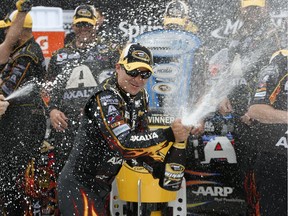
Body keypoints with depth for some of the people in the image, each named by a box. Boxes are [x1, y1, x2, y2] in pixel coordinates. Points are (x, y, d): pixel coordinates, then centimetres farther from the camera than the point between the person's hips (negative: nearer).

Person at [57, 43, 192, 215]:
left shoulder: (140, 96, 4)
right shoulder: (105, 97, -23)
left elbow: (142, 139, 10)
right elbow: (124, 144, -34)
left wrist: (162, 168, -1)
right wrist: (168, 135, -34)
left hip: (101, 186, 9)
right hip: (79, 185, -9)